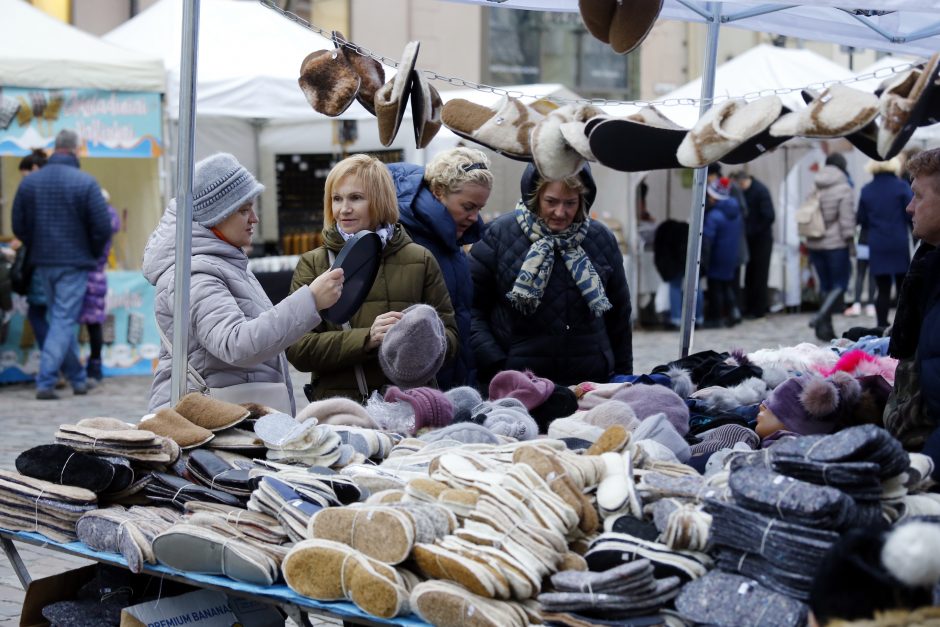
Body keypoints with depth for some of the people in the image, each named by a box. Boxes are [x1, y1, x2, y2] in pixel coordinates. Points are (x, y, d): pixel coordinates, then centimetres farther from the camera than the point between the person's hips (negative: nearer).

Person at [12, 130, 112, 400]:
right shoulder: (85, 182, -12)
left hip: (43, 263, 5)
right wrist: (93, 254, 5)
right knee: (63, 320, -2)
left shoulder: (29, 182, 2)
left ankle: (78, 378, 24)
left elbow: (18, 226, 6)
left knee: (61, 319, 17)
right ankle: (45, 382, -10)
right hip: (74, 262, -5)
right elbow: (103, 227, -12)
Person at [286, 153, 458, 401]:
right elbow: (298, 349, -1)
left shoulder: (420, 260, 12)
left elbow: (448, 337, 12)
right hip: (338, 404, -1)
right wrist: (367, 338, -13)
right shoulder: (312, 264, 8)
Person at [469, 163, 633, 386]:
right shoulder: (499, 235, -3)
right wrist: (496, 367, -11)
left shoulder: (602, 240, 7)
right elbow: (472, 309, -3)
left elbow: (619, 316, 15)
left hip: (590, 380, 3)